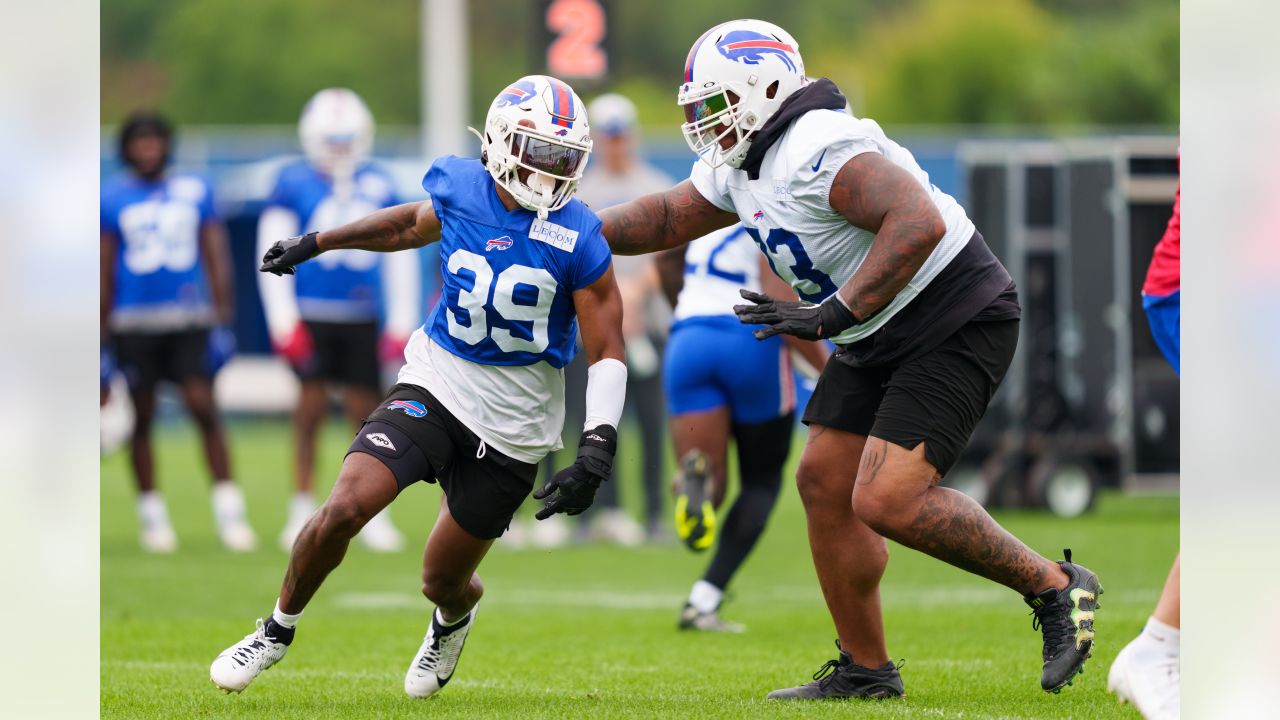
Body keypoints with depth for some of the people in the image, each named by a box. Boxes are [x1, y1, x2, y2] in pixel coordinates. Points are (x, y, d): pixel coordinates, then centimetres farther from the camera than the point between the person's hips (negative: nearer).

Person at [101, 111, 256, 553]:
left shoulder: (194, 191, 7)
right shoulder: (112, 198, 4)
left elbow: (216, 258, 8)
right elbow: (104, 271, 6)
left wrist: (222, 318, 1)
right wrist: (103, 337, 4)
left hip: (189, 321, 0)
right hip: (134, 324, 0)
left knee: (204, 409, -9)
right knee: (143, 417, 4)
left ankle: (229, 513, -6)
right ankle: (151, 514, 15)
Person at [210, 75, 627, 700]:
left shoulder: (577, 239, -15)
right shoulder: (459, 187, -5)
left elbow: (607, 354, -10)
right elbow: (415, 224, 20)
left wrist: (596, 453, -23)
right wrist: (314, 244, 28)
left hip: (512, 427, -2)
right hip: (435, 386, 2)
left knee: (443, 584, 9)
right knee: (344, 509, -18)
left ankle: (454, 619, 49)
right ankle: (278, 631, 8)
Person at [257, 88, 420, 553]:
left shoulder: (377, 187, 8)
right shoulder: (293, 183, -1)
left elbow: (400, 257, 12)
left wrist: (401, 324, 8)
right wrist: (284, 323, -10)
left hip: (361, 318, 3)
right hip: (310, 316, -3)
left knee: (364, 409, 2)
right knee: (312, 405, -4)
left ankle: (371, 513, 9)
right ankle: (302, 511, 4)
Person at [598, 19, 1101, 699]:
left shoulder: (818, 152, -24)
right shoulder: (739, 167, 9)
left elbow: (919, 224, -35)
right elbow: (668, 216, 24)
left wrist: (836, 315, -34)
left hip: (955, 323, -11)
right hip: (881, 338, 11)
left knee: (886, 501, -19)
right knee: (824, 484, 8)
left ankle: (1054, 587, -6)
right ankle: (865, 670, 17)